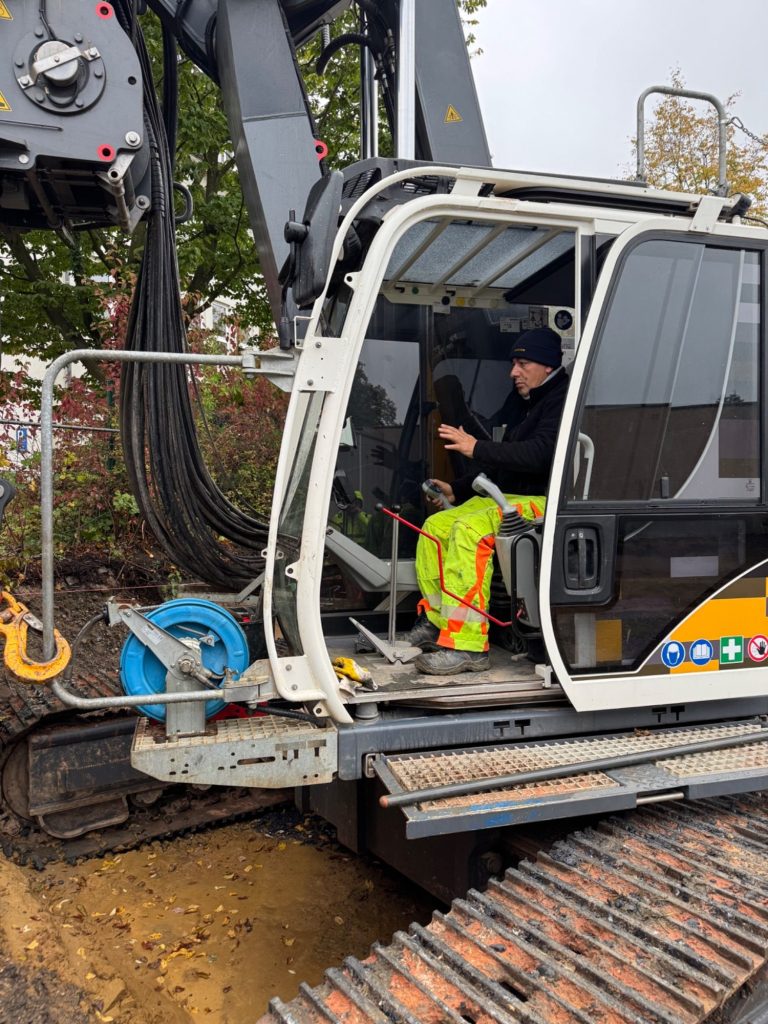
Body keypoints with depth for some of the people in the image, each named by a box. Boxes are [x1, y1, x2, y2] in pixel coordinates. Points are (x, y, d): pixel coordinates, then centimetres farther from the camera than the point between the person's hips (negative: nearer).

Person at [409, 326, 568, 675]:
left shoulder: (563, 400, -10)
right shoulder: (523, 401, 20)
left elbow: (540, 454, -27)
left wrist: (477, 449, -28)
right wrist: (457, 490, 15)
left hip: (545, 502, -10)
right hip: (510, 496, 10)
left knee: (471, 528, -31)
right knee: (437, 525, -1)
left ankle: (467, 645, -32)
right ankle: (435, 621, 8)